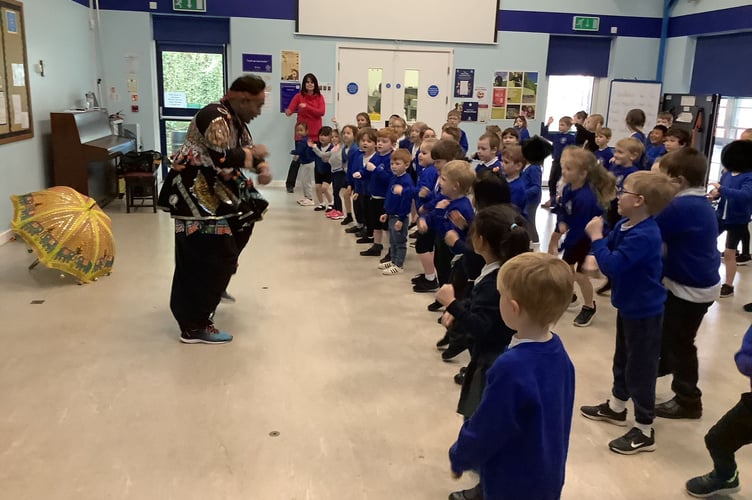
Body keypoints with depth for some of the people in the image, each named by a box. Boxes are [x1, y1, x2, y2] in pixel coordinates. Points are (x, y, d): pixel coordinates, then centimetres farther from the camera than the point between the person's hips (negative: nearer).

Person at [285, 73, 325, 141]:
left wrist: (306, 107, -19)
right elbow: (290, 109, -9)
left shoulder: (320, 97, 5)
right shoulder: (298, 96, 3)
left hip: (315, 133, 1)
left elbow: (322, 112, -10)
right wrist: (288, 112, -34)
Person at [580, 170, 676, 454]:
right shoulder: (625, 226, 1)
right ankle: (616, 407, 44)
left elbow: (612, 265, -34)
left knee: (640, 368, 1)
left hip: (644, 311, -10)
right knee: (623, 359, 25)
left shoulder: (644, 236, -30)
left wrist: (596, 237, -24)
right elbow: (612, 255, 9)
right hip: (629, 305, 10)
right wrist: (599, 235, -9)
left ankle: (644, 431, 15)